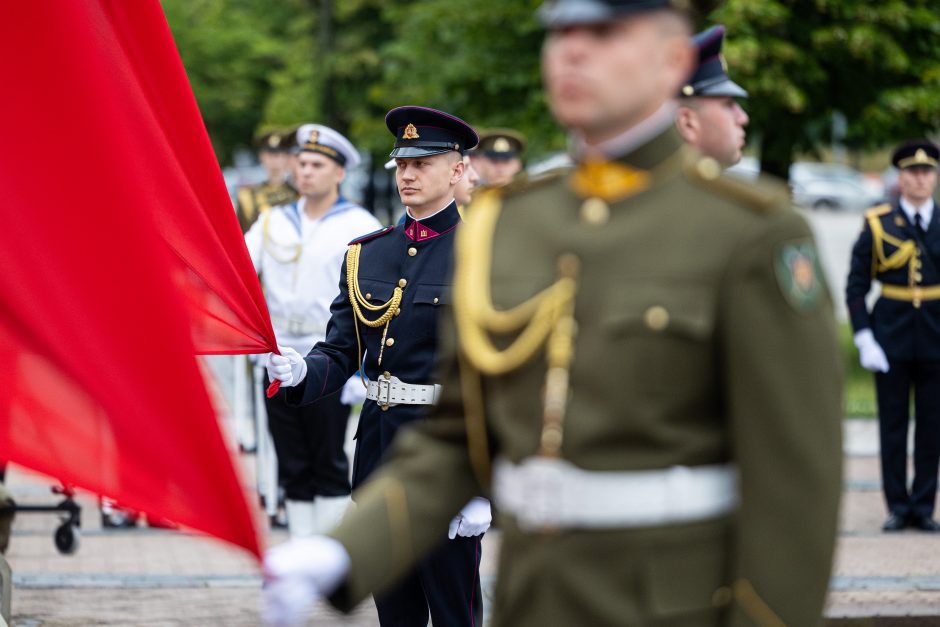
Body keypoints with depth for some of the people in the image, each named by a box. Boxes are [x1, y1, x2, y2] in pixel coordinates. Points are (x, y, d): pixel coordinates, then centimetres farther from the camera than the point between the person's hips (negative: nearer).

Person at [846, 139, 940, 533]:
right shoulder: (877, 224, -1)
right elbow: (856, 288, 0)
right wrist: (864, 340, -8)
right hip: (891, 342, -1)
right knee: (893, 427, 3)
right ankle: (898, 508, 11)